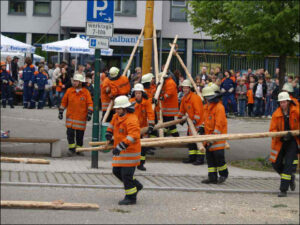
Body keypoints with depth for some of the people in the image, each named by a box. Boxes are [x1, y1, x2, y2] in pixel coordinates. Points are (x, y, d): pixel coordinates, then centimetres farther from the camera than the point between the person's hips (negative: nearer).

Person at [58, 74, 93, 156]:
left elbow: (90, 103, -1)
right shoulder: (69, 91, 4)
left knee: (80, 134, 5)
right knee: (70, 132, -7)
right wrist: (60, 112, 11)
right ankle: (72, 149, 3)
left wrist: (89, 114, -10)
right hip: (70, 116, 1)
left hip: (81, 117, -1)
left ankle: (79, 149, 22)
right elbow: (64, 102, 11)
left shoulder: (86, 92, -2)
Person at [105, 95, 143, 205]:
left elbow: (133, 136, -33)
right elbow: (112, 125, 31)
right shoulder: (117, 116, 8)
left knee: (126, 174, -7)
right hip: (120, 151, 10)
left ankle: (131, 198, 5)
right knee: (116, 171, 15)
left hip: (130, 151, -10)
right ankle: (136, 185, 30)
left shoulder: (131, 120, -22)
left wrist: (120, 147, -37)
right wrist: (108, 135, 22)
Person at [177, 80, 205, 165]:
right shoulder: (184, 98, 10)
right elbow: (182, 109, 26)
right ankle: (192, 157, 21)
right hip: (192, 122, 10)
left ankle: (200, 158, -8)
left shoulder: (195, 97, -19)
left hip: (199, 122, -10)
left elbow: (198, 111, -23)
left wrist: (195, 120, -25)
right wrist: (179, 117, 31)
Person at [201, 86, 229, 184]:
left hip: (218, 136, -9)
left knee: (218, 156, -7)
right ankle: (212, 177, 14)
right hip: (208, 135, 9)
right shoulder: (207, 107, 12)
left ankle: (223, 174, 13)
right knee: (209, 157, 9)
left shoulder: (219, 107, -16)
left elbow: (219, 125, -20)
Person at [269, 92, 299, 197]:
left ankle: (283, 190, -9)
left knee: (288, 164, -12)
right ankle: (290, 178, 36)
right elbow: (272, 130, -10)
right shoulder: (276, 114, -7)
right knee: (276, 164, 8)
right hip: (280, 142, 3)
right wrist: (282, 136, -26)